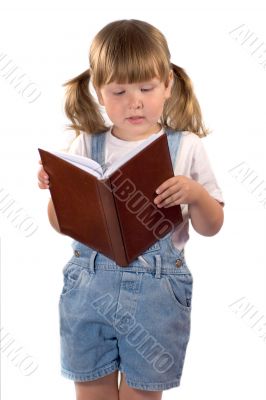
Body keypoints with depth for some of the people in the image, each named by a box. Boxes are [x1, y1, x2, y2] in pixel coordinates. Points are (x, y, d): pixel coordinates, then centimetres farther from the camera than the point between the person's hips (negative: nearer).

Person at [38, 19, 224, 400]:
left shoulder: (186, 147, -3)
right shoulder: (86, 145, 0)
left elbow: (211, 226, 1)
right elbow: (61, 224, 5)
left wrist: (195, 194, -18)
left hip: (157, 291, -1)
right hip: (89, 283, 2)